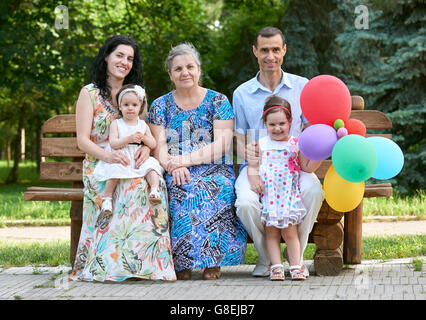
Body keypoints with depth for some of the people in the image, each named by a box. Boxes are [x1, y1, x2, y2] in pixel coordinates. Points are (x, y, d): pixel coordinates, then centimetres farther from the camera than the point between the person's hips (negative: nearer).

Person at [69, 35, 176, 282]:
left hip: (133, 166, 4)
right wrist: (108, 156, -22)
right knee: (131, 189, -36)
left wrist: (146, 147, -10)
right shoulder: (90, 93, 5)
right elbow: (83, 140, -2)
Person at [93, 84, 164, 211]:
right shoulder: (116, 124, 4)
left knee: (151, 165, -25)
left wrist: (144, 138, -11)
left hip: (139, 159, 3)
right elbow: (113, 143, -10)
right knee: (115, 169, -32)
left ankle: (155, 189, -33)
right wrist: (128, 139, -23)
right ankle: (107, 197, -25)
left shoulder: (143, 125, 13)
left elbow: (153, 144, 10)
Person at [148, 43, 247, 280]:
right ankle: (182, 263, -24)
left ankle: (213, 261, -25)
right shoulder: (161, 105, 13)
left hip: (215, 170, -1)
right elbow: (159, 146, 2)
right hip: (175, 173, 1)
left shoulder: (218, 101, 7)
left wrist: (185, 159, -16)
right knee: (181, 189, -34)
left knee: (212, 187, -36)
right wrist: (173, 166, -20)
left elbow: (222, 145, -5)